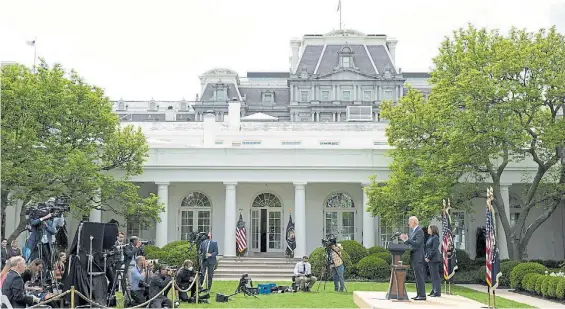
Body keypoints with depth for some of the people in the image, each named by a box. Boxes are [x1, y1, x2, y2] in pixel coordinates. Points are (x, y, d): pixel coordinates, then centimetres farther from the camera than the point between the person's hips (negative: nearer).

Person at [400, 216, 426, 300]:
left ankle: (422, 295, -7)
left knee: (419, 276, -9)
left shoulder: (419, 231, -12)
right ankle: (419, 294, 15)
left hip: (418, 257, -10)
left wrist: (407, 239, -20)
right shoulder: (413, 231, 17)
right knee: (417, 276, 11)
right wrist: (405, 240, 4)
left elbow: (417, 243, -21)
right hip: (414, 257, 10)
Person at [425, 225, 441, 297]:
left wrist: (429, 258, -15)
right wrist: (425, 256, 7)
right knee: (432, 275, 10)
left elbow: (434, 249, -16)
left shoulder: (435, 237, -10)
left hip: (434, 259, -9)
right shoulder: (430, 238, 17)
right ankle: (433, 291, 14)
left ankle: (437, 292, -6)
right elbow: (427, 248, 20)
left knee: (435, 275, -8)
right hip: (429, 260, 9)